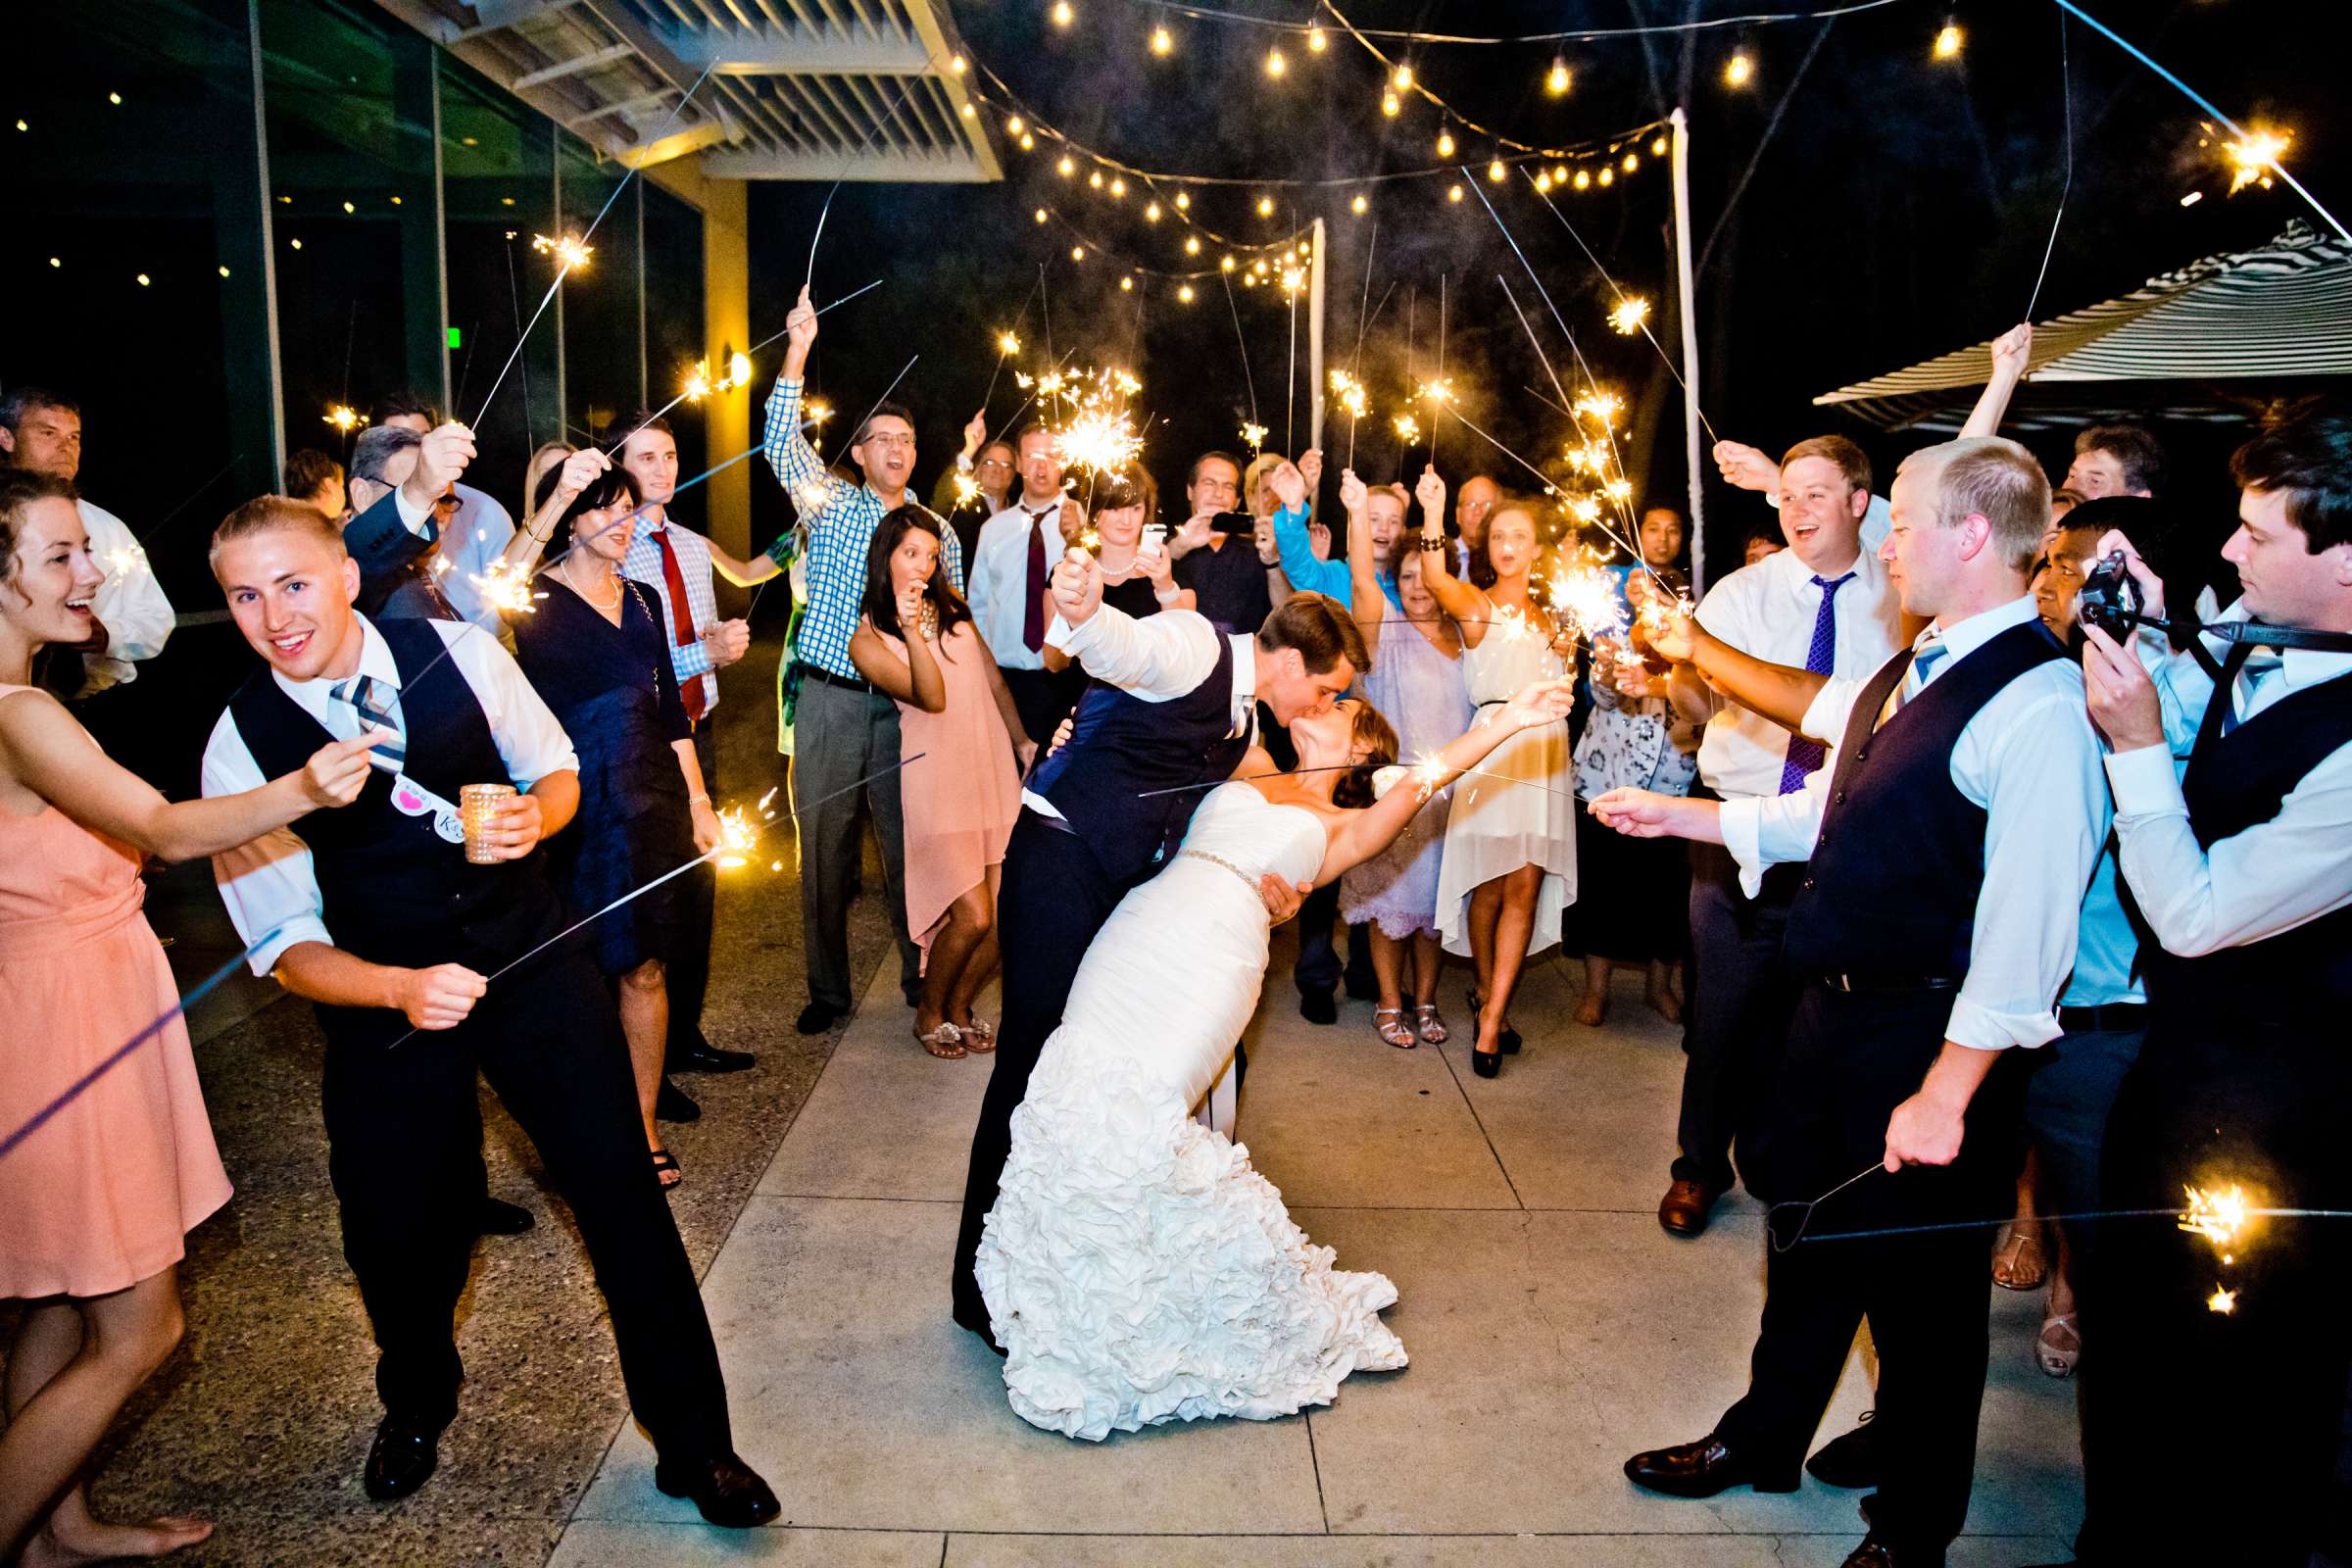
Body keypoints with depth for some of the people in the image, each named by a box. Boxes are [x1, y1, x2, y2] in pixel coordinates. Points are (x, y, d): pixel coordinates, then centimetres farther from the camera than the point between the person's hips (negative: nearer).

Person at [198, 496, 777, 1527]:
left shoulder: (459, 653, -6)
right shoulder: (240, 746, -9)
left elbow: (557, 770, 8)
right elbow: (287, 945, -7)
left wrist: (534, 815, -16)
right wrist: (400, 987, -25)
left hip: (534, 964, 0)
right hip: (382, 996, 0)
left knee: (622, 1192, -2)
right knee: (400, 1236, 10)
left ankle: (694, 1444, 17)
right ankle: (417, 1406, 48)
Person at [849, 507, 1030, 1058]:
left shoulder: (953, 606, 11)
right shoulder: (867, 640, -5)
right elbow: (931, 697, -18)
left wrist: (1023, 740, 12)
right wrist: (911, 632, -31)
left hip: (996, 770, 5)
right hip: (938, 780, -5)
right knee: (973, 916, -12)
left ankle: (960, 1006, 24)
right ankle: (930, 1015, 14)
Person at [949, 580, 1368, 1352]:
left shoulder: (1243, 722, 15)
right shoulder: (1194, 649, -13)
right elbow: (1118, 645, -35)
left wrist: (1258, 885, -2)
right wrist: (1082, 610, -59)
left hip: (1127, 881, 10)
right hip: (1059, 861, -9)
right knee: (1036, 1060, -5)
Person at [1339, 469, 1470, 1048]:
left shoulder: (1464, 637, 9)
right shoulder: (1387, 631, -3)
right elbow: (1363, 582, -21)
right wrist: (1359, 511, -32)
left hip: (1451, 786, 3)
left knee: (1436, 892, 10)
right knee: (1390, 892, 2)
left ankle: (1425, 1000, 23)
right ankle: (1389, 1003, 14)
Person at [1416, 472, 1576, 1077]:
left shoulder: (1547, 614, 21)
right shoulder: (1476, 603, 4)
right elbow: (1438, 582, -21)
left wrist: (1567, 649, 10)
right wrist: (1433, 515, -35)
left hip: (1545, 751, 4)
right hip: (1494, 746, -4)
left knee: (1526, 883, -5)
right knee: (1491, 881, -1)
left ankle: (1491, 1015, -2)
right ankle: (1489, 993, 21)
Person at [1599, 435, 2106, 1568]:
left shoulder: (2038, 707, -22)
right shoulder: (1911, 675, 7)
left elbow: (2026, 926, -24)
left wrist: (1946, 1093, -23)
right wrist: (1684, 817, 17)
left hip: (1930, 1038, -8)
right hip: (1836, 1009, 8)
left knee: (1919, 1287, 10)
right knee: (1808, 1235, 23)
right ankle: (1763, 1441, 45)